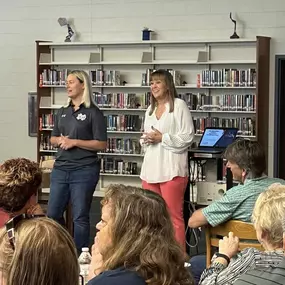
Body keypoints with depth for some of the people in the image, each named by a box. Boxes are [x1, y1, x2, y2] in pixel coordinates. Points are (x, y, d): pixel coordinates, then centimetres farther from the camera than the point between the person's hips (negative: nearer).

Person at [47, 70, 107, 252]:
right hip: (60, 169, 6)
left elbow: (101, 144, -9)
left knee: (80, 217, 0)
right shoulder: (63, 112, 13)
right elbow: (53, 139, 20)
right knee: (53, 214, 10)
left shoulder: (93, 112, -6)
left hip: (84, 171, -6)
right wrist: (60, 140, -4)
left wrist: (74, 142, -15)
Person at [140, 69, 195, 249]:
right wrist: (146, 140, 6)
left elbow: (188, 136, -9)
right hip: (150, 168, 7)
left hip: (171, 169, -7)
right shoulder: (150, 110, 21)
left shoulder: (179, 105, -3)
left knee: (174, 217, -6)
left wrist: (162, 138, -12)